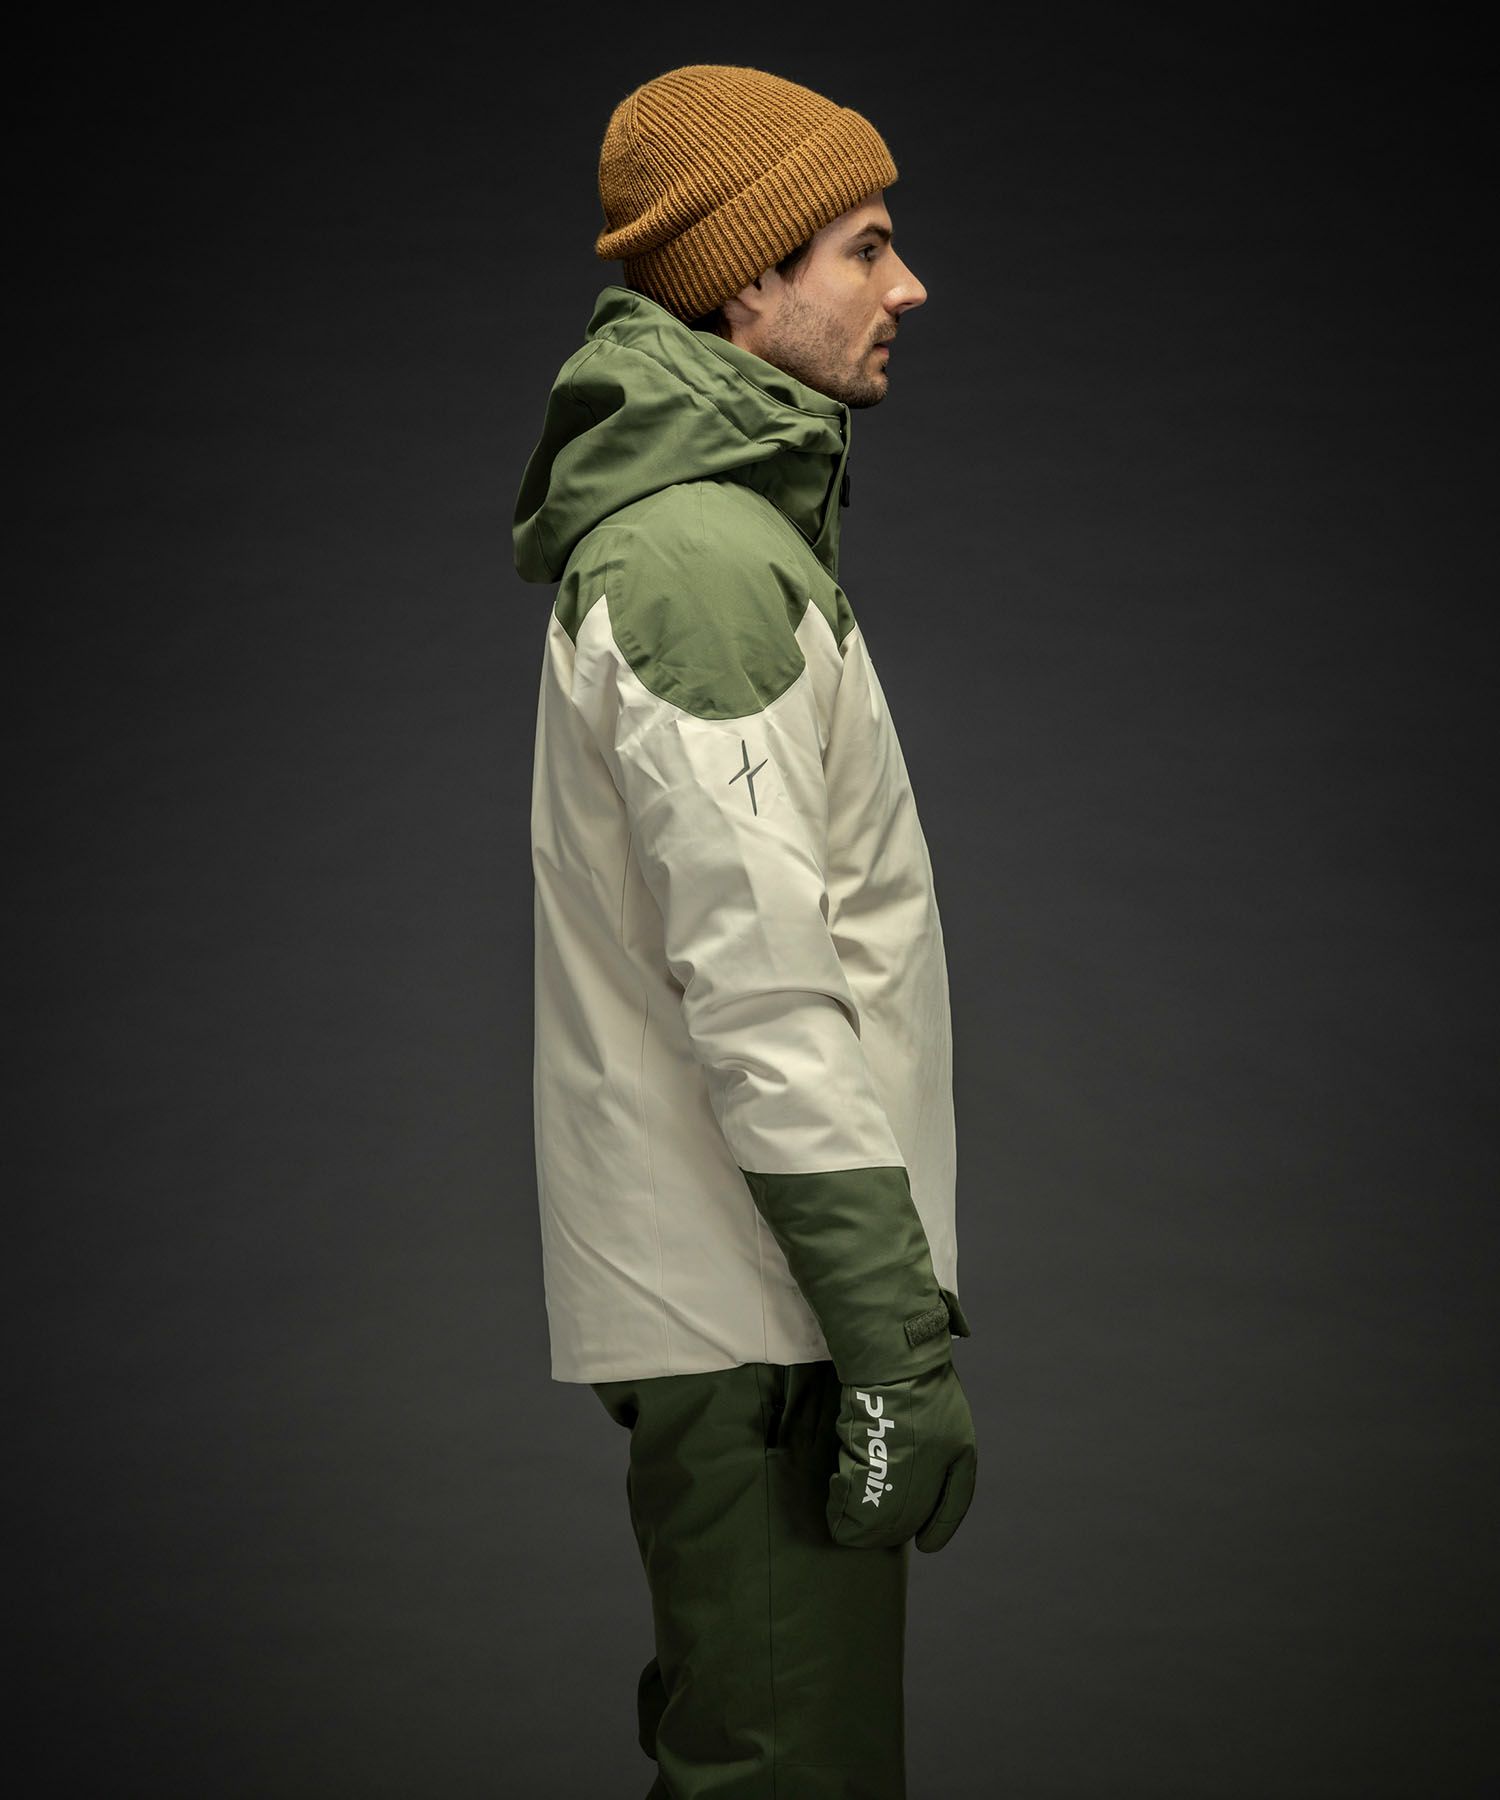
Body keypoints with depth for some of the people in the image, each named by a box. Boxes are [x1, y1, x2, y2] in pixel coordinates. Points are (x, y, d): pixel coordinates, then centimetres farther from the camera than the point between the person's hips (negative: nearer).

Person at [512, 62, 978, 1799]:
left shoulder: (718, 526, 18)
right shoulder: (703, 561, -16)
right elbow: (765, 1008, -22)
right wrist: (899, 1340, -21)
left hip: (718, 1303, 10)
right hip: (750, 1321, -10)